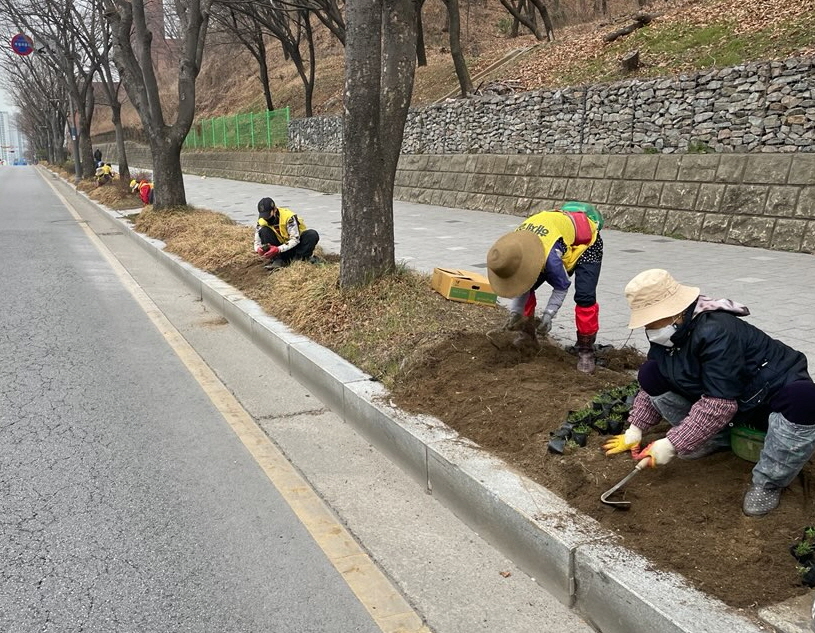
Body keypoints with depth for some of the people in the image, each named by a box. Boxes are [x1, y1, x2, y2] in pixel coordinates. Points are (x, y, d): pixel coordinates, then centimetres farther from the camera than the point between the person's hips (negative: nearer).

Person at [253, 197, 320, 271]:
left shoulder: (288, 216, -24)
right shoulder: (262, 220, -10)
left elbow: (295, 239, -26)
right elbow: (257, 241, -7)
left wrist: (278, 249, -38)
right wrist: (258, 249, -32)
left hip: (295, 245, -3)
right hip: (281, 245, 3)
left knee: (313, 235, -32)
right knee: (264, 231, -23)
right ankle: (277, 259, -22)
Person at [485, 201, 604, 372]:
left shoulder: (551, 255, -46)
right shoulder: (514, 247, -24)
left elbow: (562, 287, -27)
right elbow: (521, 282, -9)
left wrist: (548, 315, -29)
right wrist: (516, 311, -16)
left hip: (585, 243, -7)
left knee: (585, 296, -22)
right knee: (527, 286, 1)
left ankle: (586, 350, -9)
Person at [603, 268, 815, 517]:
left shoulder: (716, 333, -35)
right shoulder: (666, 334, -9)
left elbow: (718, 405, -36)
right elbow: (652, 385, 6)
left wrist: (671, 445, -31)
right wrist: (636, 429, 2)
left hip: (774, 390, -7)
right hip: (713, 391, 7)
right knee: (650, 374, -10)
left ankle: (767, 482, -19)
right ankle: (718, 439, 3)